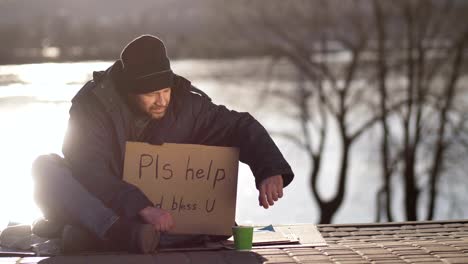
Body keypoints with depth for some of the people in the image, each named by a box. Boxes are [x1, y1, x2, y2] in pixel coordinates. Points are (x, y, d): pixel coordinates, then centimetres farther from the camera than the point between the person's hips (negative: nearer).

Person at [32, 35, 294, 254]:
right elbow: (90, 173, -27)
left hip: (151, 216, 3)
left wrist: (271, 170, -22)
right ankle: (121, 232, -50)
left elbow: (242, 127, -3)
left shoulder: (185, 102, -7)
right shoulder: (93, 104, -17)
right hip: (98, 208, -2)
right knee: (46, 167, -28)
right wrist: (142, 207, -42)